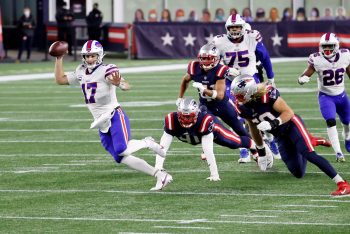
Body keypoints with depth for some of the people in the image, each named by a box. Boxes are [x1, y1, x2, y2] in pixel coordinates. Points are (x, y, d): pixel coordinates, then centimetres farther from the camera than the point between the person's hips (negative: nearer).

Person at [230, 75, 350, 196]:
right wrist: (261, 152, 15)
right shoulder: (243, 108, -6)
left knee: (309, 154, -25)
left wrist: (273, 124, -36)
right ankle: (309, 143, 30)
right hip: (280, 136, 6)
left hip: (291, 125, -6)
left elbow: (289, 113, -20)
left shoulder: (267, 95, -25)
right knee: (298, 173, 3)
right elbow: (254, 129, 10)